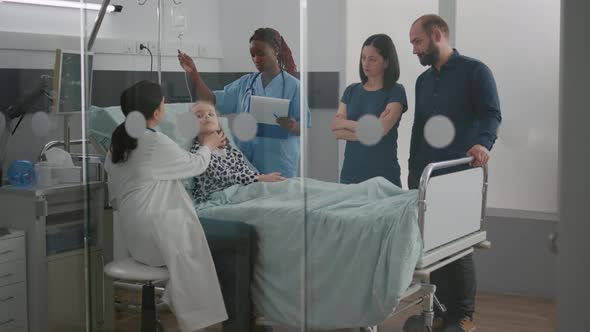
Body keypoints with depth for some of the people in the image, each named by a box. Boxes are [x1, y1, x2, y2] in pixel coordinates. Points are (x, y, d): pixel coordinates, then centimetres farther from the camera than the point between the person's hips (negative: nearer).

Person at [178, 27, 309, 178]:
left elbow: (303, 127, -4)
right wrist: (194, 73, -4)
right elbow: (213, 101, 6)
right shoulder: (245, 83, 9)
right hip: (247, 160, 4)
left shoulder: (292, 85, -5)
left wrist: (292, 127, -27)